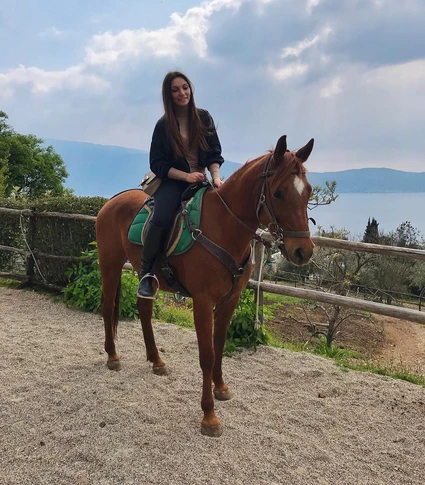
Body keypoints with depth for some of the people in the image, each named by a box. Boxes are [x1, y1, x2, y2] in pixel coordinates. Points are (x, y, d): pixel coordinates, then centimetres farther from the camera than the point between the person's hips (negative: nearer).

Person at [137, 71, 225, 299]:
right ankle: (146, 273, -15)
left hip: (200, 181, 3)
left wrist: (215, 176, -15)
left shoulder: (204, 117, 5)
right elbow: (157, 163, -5)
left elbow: (214, 153, 5)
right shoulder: (163, 125, -2)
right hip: (172, 182, -3)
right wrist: (186, 175, -18)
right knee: (161, 218, -32)